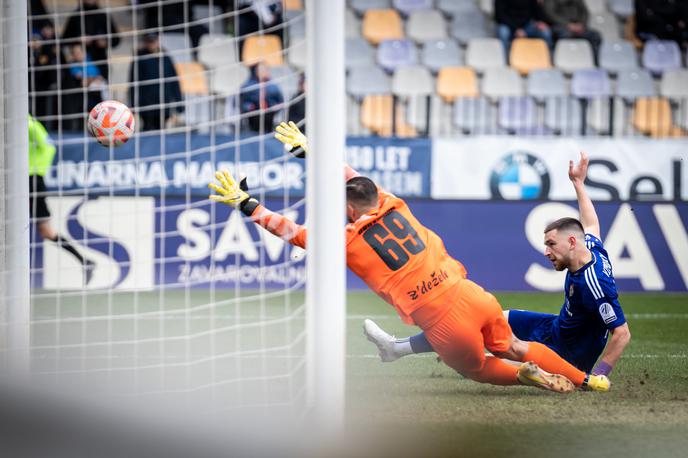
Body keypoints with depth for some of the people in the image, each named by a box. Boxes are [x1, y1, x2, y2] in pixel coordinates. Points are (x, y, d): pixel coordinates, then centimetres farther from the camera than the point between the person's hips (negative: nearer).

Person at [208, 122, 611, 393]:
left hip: (445, 326, -5)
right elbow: (353, 178, 23)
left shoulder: (349, 243, -6)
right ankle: (586, 379, 23)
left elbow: (295, 232, 0)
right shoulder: (393, 207, 8)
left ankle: (530, 376, 2)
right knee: (512, 348, 26)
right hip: (476, 298, 5)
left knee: (477, 368, 25)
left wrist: (247, 205, 5)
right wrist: (311, 149, 33)